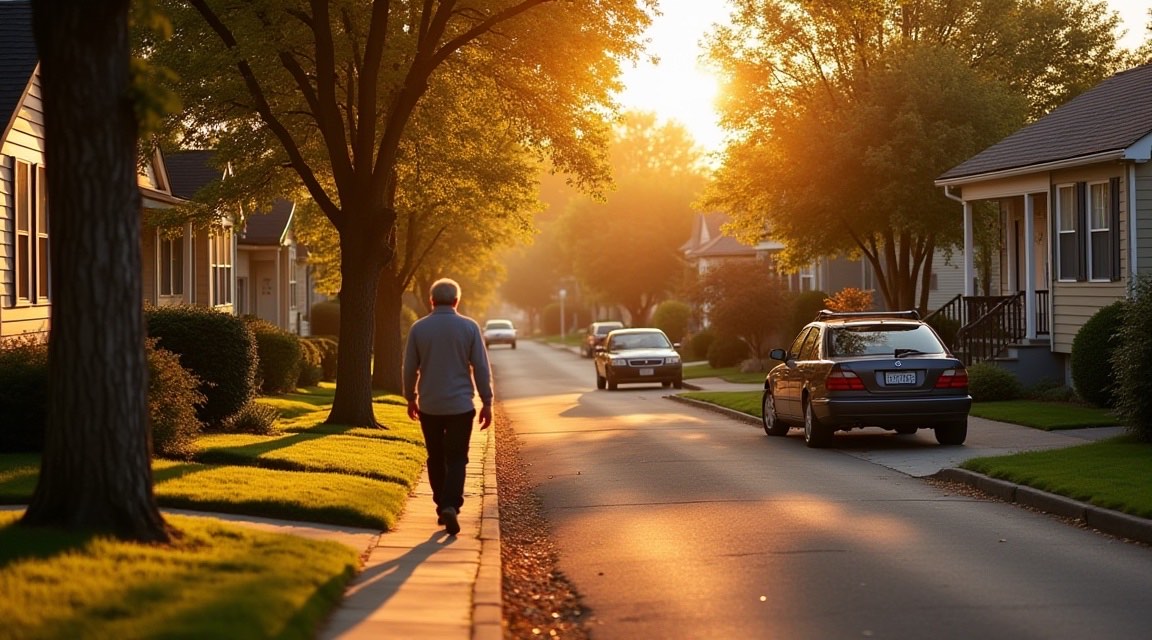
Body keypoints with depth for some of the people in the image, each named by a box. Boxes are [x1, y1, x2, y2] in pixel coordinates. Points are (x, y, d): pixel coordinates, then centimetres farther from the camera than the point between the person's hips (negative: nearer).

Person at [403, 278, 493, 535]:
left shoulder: (419, 328, -3)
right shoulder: (469, 327, -5)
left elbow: (410, 368, 3)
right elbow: (481, 368, -4)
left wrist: (411, 398, 17)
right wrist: (487, 402, 3)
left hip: (429, 406, 1)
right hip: (461, 405, -1)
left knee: (436, 459, 15)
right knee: (456, 459, 2)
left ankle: (442, 507, 17)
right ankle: (450, 506, -16)